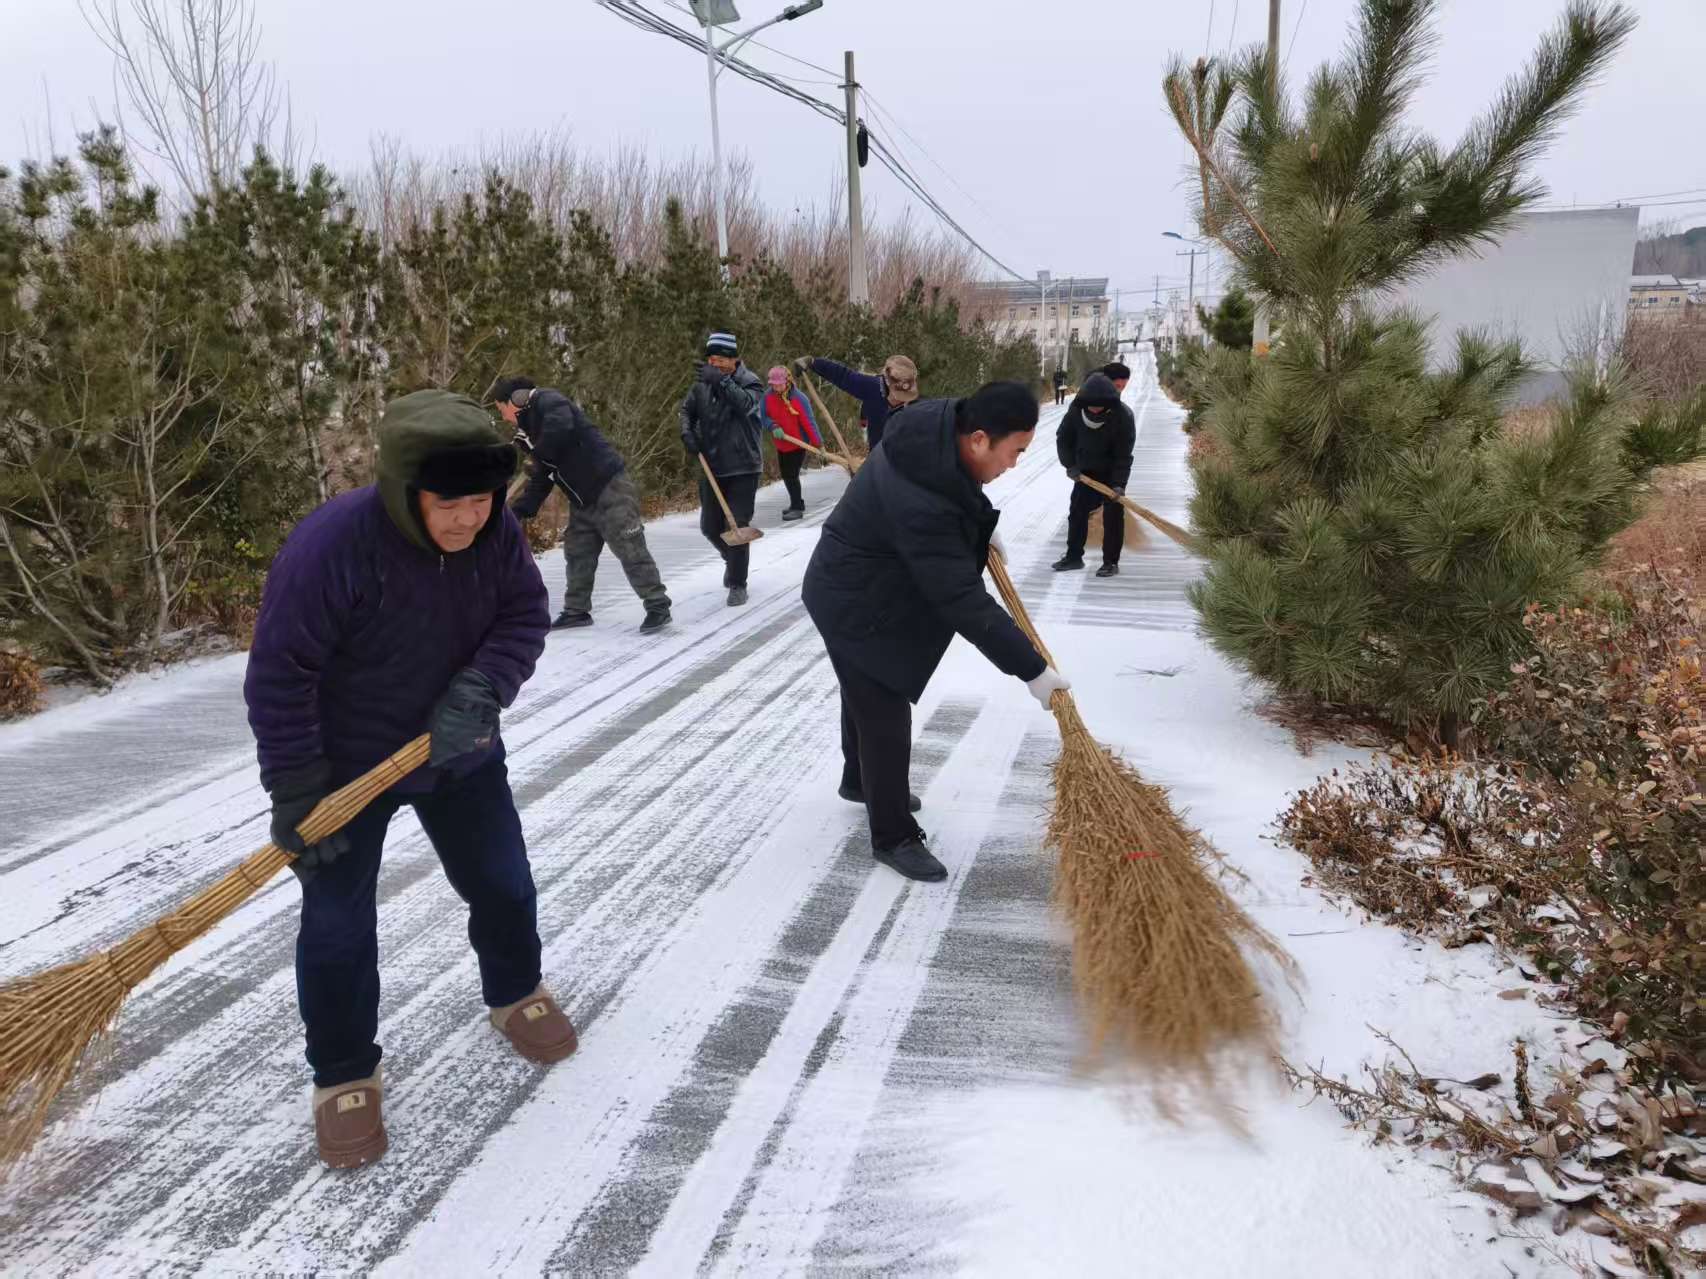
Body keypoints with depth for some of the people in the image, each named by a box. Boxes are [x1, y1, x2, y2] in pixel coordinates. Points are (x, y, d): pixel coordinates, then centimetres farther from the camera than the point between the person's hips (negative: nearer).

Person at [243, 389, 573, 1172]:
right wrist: (297, 793, -21)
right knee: (337, 929, 3)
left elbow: (525, 615, -8)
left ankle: (515, 996, 44)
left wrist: (478, 691, -28)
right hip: (345, 766, -4)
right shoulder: (332, 544, -30)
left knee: (502, 885, 15)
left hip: (459, 753, 5)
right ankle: (343, 1074, 26)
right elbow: (280, 674, -24)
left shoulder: (496, 530, -15)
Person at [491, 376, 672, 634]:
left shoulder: (547, 401, -8)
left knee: (631, 550, -8)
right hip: (582, 501, 10)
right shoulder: (532, 426, 20)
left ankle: (658, 607, -2)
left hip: (610, 489, -10)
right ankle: (577, 610, 23)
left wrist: (538, 451, -11)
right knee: (577, 555, 12)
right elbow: (541, 480, 22)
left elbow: (560, 428, -31)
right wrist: (517, 511, 13)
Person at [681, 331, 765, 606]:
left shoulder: (750, 382, -11)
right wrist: (687, 432, -7)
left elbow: (746, 404, -30)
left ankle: (737, 584, 7)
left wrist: (722, 381, -41)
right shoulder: (702, 382, 2)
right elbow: (687, 410, 13)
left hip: (743, 468, -5)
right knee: (710, 527, 14)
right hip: (711, 467, 5)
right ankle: (732, 561, 43)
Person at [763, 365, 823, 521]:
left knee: (792, 475, -9)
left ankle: (797, 508, 3)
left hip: (798, 444, -6)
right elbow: (764, 416, -1)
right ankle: (797, 503, 33)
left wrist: (818, 444, -20)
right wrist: (773, 427, -21)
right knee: (786, 476, 16)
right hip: (781, 444, 6)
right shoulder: (768, 396, -7)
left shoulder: (798, 398, -19)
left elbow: (808, 422, -18)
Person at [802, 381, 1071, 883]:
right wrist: (1032, 669, -31)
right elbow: (964, 602, -36)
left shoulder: (943, 425, -13)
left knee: (866, 695, 27)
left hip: (866, 591, 10)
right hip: (858, 607, -10)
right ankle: (893, 838, 15)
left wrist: (982, 527, 10)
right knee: (886, 717, -2)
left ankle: (859, 780, 51)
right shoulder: (920, 505, -40)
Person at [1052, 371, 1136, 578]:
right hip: (1085, 471, 4)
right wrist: (1070, 464, -15)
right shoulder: (1076, 412, -18)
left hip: (1112, 473, -4)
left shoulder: (1123, 417, -26)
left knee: (1112, 516, -4)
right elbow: (1063, 439, -4)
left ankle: (1111, 561, 4)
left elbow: (1124, 455, -24)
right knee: (1077, 512, 9)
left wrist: (1119, 484, -31)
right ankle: (1074, 556, 21)